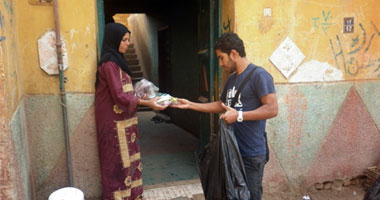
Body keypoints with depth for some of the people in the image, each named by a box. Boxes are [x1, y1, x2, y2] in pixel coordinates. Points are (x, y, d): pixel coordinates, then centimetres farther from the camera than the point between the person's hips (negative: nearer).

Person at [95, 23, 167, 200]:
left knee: (126, 158, 16)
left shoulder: (116, 60, 13)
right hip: (115, 121, -9)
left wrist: (139, 97, 6)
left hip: (122, 119, 9)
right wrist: (147, 103, -21)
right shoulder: (109, 63, -17)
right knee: (118, 159, 2)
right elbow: (119, 96, -22)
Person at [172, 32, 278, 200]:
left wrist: (238, 115, -22)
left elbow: (272, 109, -21)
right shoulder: (231, 79, 13)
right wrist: (190, 105, 16)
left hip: (251, 154, -8)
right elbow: (221, 105, 22)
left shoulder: (258, 75, -14)